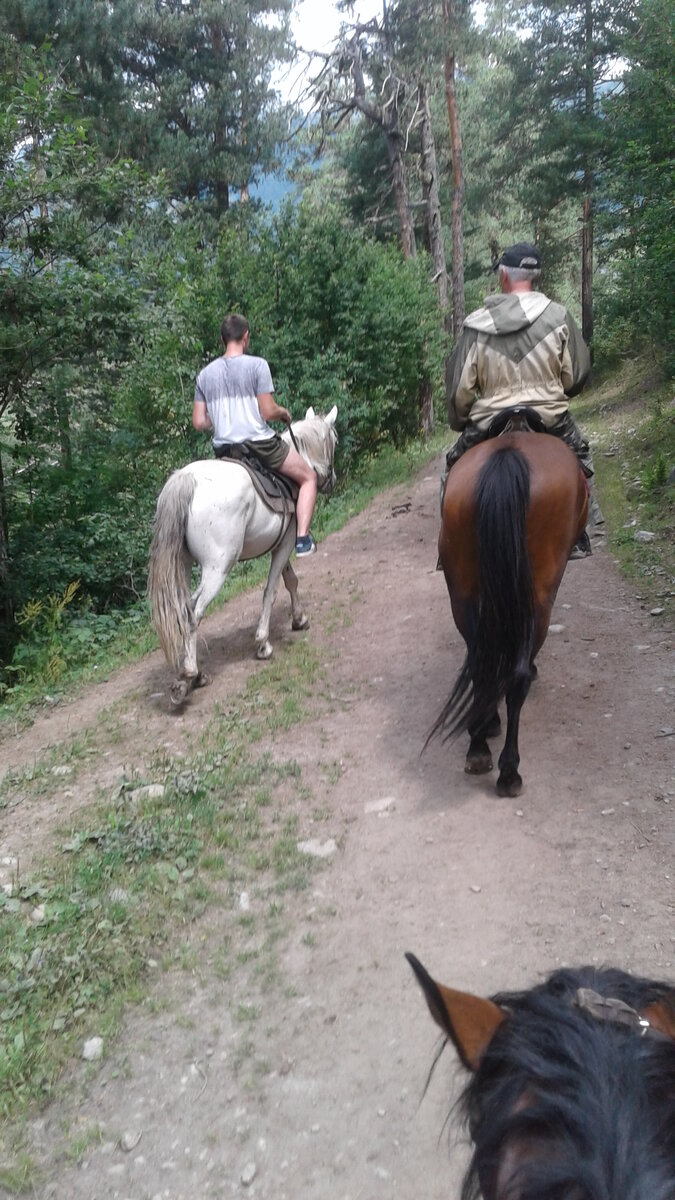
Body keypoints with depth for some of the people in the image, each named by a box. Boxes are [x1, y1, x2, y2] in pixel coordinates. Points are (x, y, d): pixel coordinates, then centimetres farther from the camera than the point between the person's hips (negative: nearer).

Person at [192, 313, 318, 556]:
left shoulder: (205, 374, 7)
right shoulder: (256, 365, -8)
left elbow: (199, 422, 5)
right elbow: (268, 411, -12)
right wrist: (284, 413, 9)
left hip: (223, 449, 5)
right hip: (259, 443, -5)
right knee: (308, 477, 13)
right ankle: (302, 539, 2)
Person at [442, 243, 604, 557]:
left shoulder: (476, 325, -6)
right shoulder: (558, 316, -5)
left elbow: (460, 387, -3)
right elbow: (577, 375, 1)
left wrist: (458, 423, 15)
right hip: (550, 420, 1)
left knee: (454, 466, 24)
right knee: (579, 455, 28)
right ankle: (577, 536, 27)